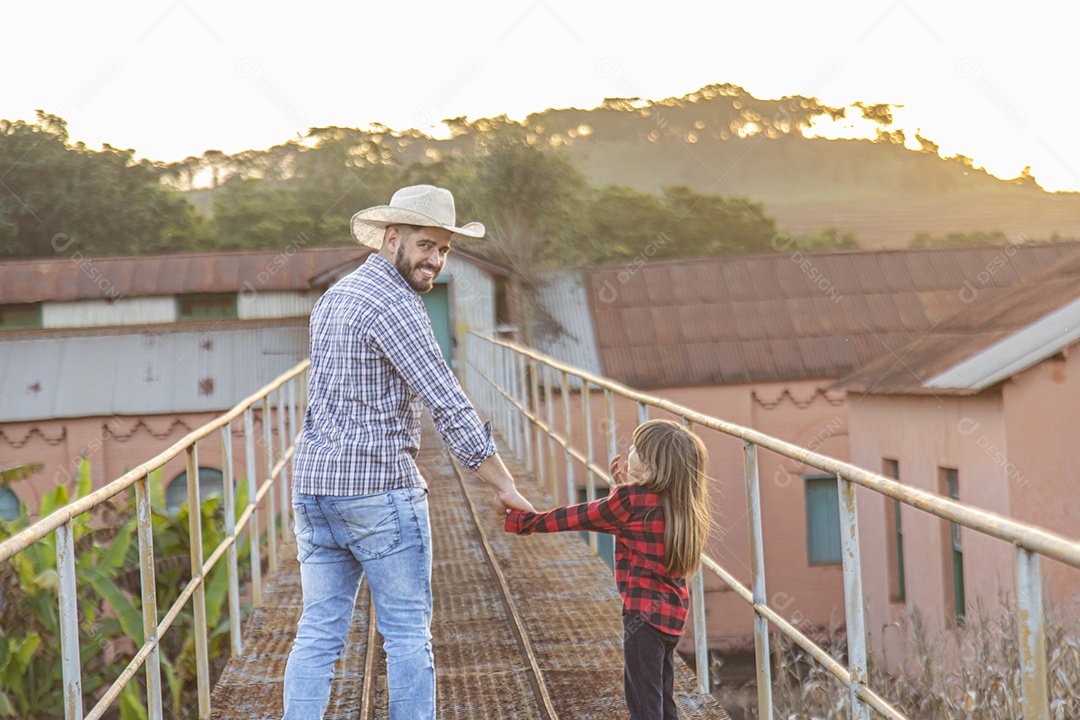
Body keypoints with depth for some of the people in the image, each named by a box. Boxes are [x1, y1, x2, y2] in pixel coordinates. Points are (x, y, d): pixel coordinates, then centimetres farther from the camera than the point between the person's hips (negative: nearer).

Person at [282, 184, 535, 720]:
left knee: (318, 632, 8)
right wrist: (505, 489, -12)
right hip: (378, 486, -8)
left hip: (313, 485, 8)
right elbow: (447, 404, -16)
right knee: (407, 634, 2)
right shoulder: (392, 303, -12)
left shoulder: (333, 297, 17)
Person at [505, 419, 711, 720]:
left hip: (645, 613, -9)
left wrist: (518, 520, -1)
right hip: (673, 613, 9)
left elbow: (576, 517, -9)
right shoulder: (681, 503, 5)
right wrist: (627, 487, 10)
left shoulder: (629, 501, -17)